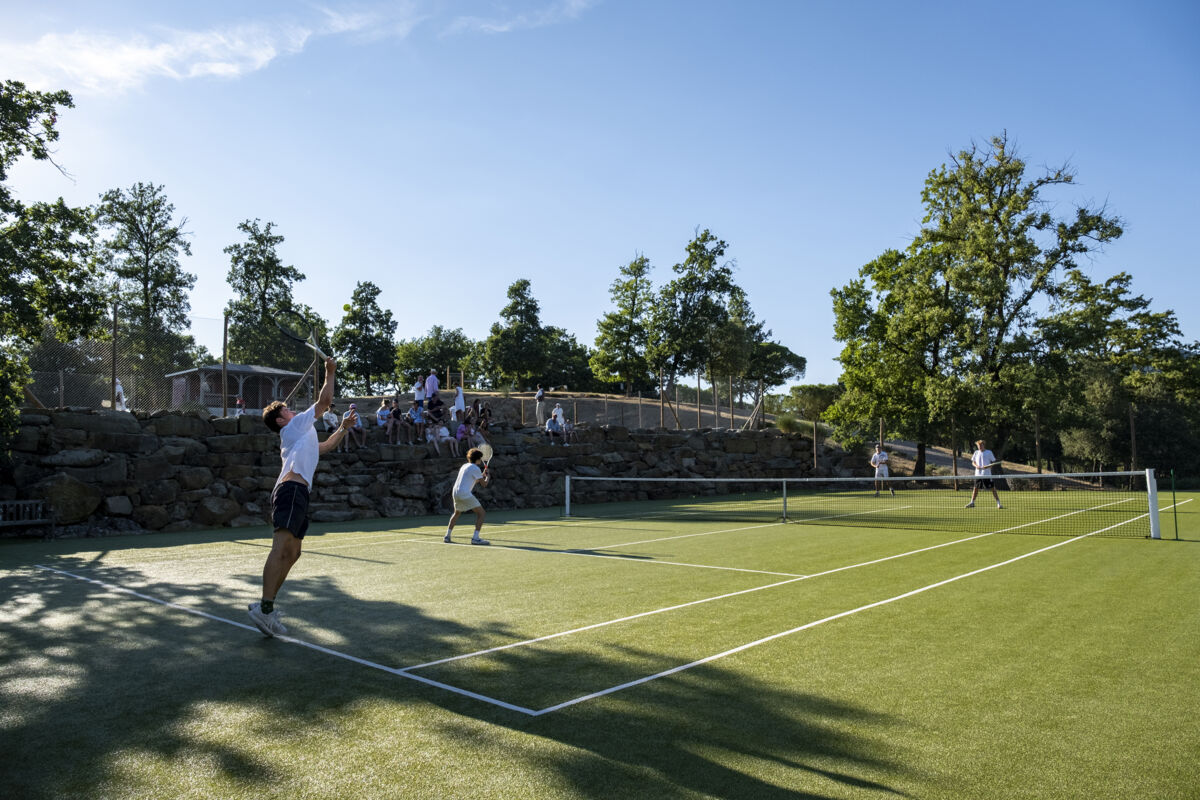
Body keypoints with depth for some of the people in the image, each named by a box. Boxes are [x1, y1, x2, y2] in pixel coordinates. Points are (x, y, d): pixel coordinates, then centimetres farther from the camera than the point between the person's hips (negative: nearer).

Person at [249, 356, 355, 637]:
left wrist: (343, 428, 43)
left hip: (296, 495, 11)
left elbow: (325, 446, 49)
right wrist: (330, 373, 16)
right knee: (281, 547, -21)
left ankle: (266, 606, 10)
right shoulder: (294, 426, 9)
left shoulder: (301, 436, 34)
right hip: (291, 489, -11)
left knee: (292, 553, 9)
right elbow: (325, 401, 6)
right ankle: (265, 608, -29)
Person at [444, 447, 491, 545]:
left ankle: (447, 536, 32)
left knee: (456, 513, 31)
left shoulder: (464, 466, 19)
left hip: (455, 492, 9)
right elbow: (484, 484, -2)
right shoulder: (475, 468, -6)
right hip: (465, 494, -9)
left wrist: (482, 475, 30)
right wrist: (487, 477, 18)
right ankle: (475, 538, -13)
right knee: (481, 512, -5)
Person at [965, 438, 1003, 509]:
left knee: (992, 488, -4)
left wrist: (988, 467, -18)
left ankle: (998, 503, 2)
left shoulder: (989, 452, -1)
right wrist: (976, 466, -7)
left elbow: (993, 462, 0)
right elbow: (973, 462, 15)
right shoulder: (976, 453, 10)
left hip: (987, 474, -3)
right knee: (975, 488, 9)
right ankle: (972, 502, 18)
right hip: (978, 474, 3)